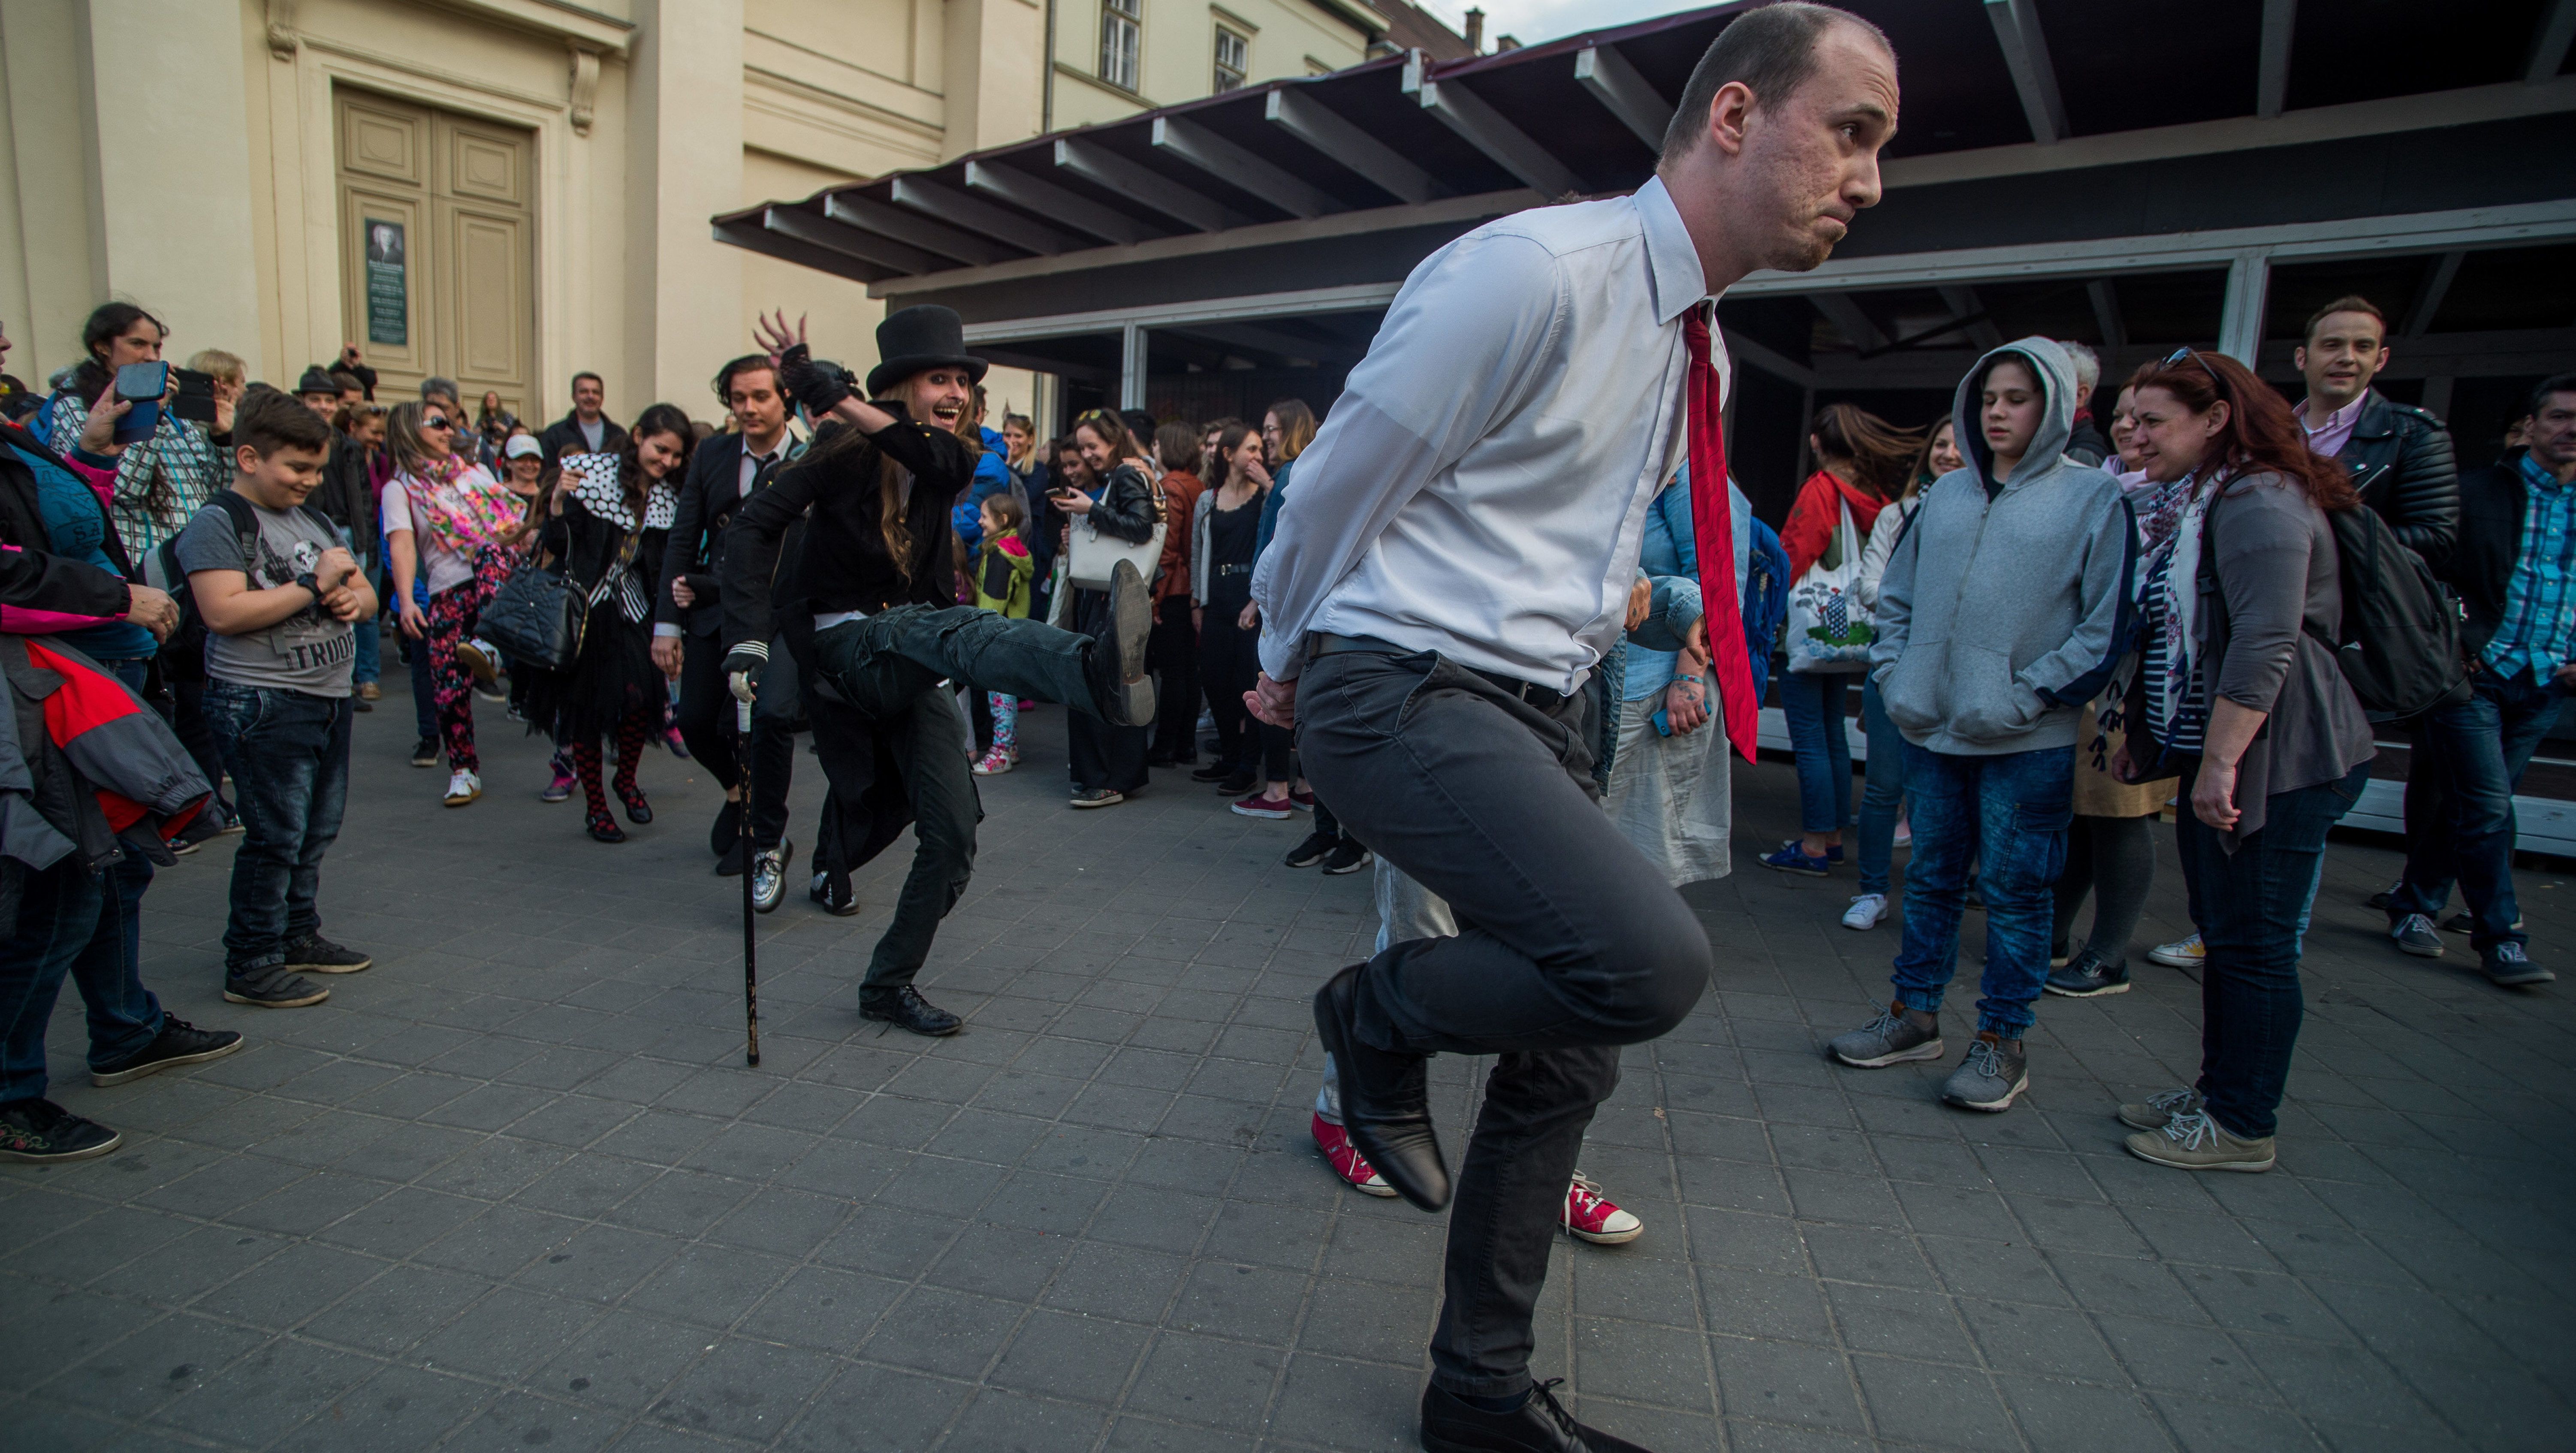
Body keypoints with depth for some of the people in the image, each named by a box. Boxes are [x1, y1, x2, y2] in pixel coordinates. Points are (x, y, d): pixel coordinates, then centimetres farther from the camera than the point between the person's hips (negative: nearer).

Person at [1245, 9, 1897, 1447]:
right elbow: (1340, 481, -8)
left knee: (1571, 1054, 10)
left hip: (1542, 712, 9)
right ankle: (1381, 1016, 5)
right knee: (1650, 962, -28)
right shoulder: (1534, 271, -14)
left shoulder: (1700, 351, 14)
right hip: (1407, 694, -9)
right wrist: (1290, 663, 5)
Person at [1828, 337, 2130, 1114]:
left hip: (2030, 743, -4)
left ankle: (2002, 1041, 18)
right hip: (1931, 730, 5)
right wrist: (1895, 676, 3)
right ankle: (1914, 1016, 28)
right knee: (1931, 878, 15)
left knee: (2015, 890, 4)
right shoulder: (1946, 492, 11)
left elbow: (2107, 626, -8)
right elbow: (1897, 596, 16)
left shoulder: (2094, 498, -3)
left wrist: (2025, 698, -14)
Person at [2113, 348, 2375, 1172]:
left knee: (2255, 947, -1)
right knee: (2224, 936, 16)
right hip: (2221, 755, 11)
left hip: (2277, 762, -11)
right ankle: (2218, 1094, 28)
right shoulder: (2206, 504, 19)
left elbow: (2265, 646, -25)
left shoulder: (2261, 503, -15)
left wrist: (2220, 762, -25)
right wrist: (2147, 736, 23)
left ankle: (2242, 1127, 10)